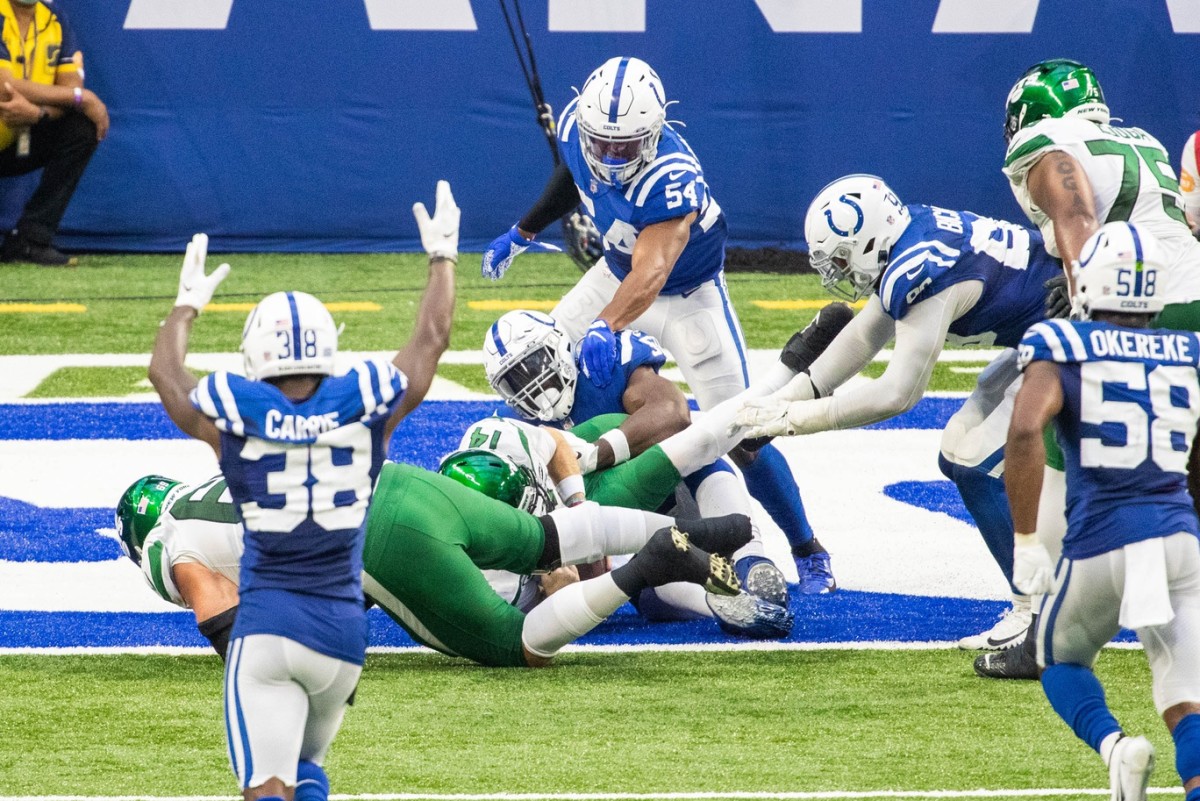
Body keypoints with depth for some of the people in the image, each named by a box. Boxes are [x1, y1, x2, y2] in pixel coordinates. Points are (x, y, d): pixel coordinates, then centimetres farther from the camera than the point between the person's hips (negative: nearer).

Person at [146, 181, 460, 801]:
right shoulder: (364, 407, -2)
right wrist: (442, 258, 32)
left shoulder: (236, 416, -4)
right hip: (343, 630, 2)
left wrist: (188, 304, 36)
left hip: (264, 629, -2)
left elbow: (164, 371, 18)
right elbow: (430, 340, 16)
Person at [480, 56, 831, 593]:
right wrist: (524, 232, 13)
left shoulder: (671, 179, -41)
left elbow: (651, 273, -55)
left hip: (688, 296, -6)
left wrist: (606, 327, -72)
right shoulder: (575, 126, -21)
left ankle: (809, 554, 3)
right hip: (617, 274, 6)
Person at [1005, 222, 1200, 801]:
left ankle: (1114, 745, -5)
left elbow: (1025, 430, -17)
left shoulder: (1063, 350, 0)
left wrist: (1025, 540, -11)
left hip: (1101, 542, -2)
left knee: (1061, 659, 25)